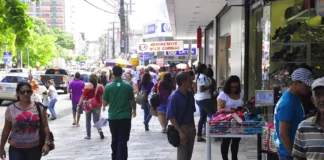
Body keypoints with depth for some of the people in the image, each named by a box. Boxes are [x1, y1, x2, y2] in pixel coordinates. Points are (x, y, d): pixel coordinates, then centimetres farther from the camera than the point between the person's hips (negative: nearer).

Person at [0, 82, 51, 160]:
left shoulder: (39, 107, -3)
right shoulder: (11, 109, -1)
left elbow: (45, 127, -1)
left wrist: (46, 143, -9)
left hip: (35, 148, 1)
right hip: (16, 149, 0)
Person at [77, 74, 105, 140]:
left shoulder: (87, 86, -9)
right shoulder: (100, 87, -2)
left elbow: (83, 97, -9)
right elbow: (102, 97, 3)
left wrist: (79, 105, -7)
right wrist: (102, 105, 13)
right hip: (97, 106, 2)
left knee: (88, 121, 14)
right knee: (96, 120, 7)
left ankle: (88, 135, 16)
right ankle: (100, 130, -20)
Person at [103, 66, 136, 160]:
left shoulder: (108, 87, -6)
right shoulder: (128, 86, -6)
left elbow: (105, 103, -1)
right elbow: (132, 101, 0)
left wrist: (104, 107, 22)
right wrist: (134, 110, 19)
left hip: (113, 117, 1)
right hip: (125, 117, -1)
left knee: (115, 140, 17)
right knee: (123, 141, 0)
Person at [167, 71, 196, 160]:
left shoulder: (190, 95, 5)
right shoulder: (174, 97, -17)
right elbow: (171, 117, -18)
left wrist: (193, 127, 12)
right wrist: (180, 132, -22)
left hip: (191, 127, 7)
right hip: (181, 128, -7)